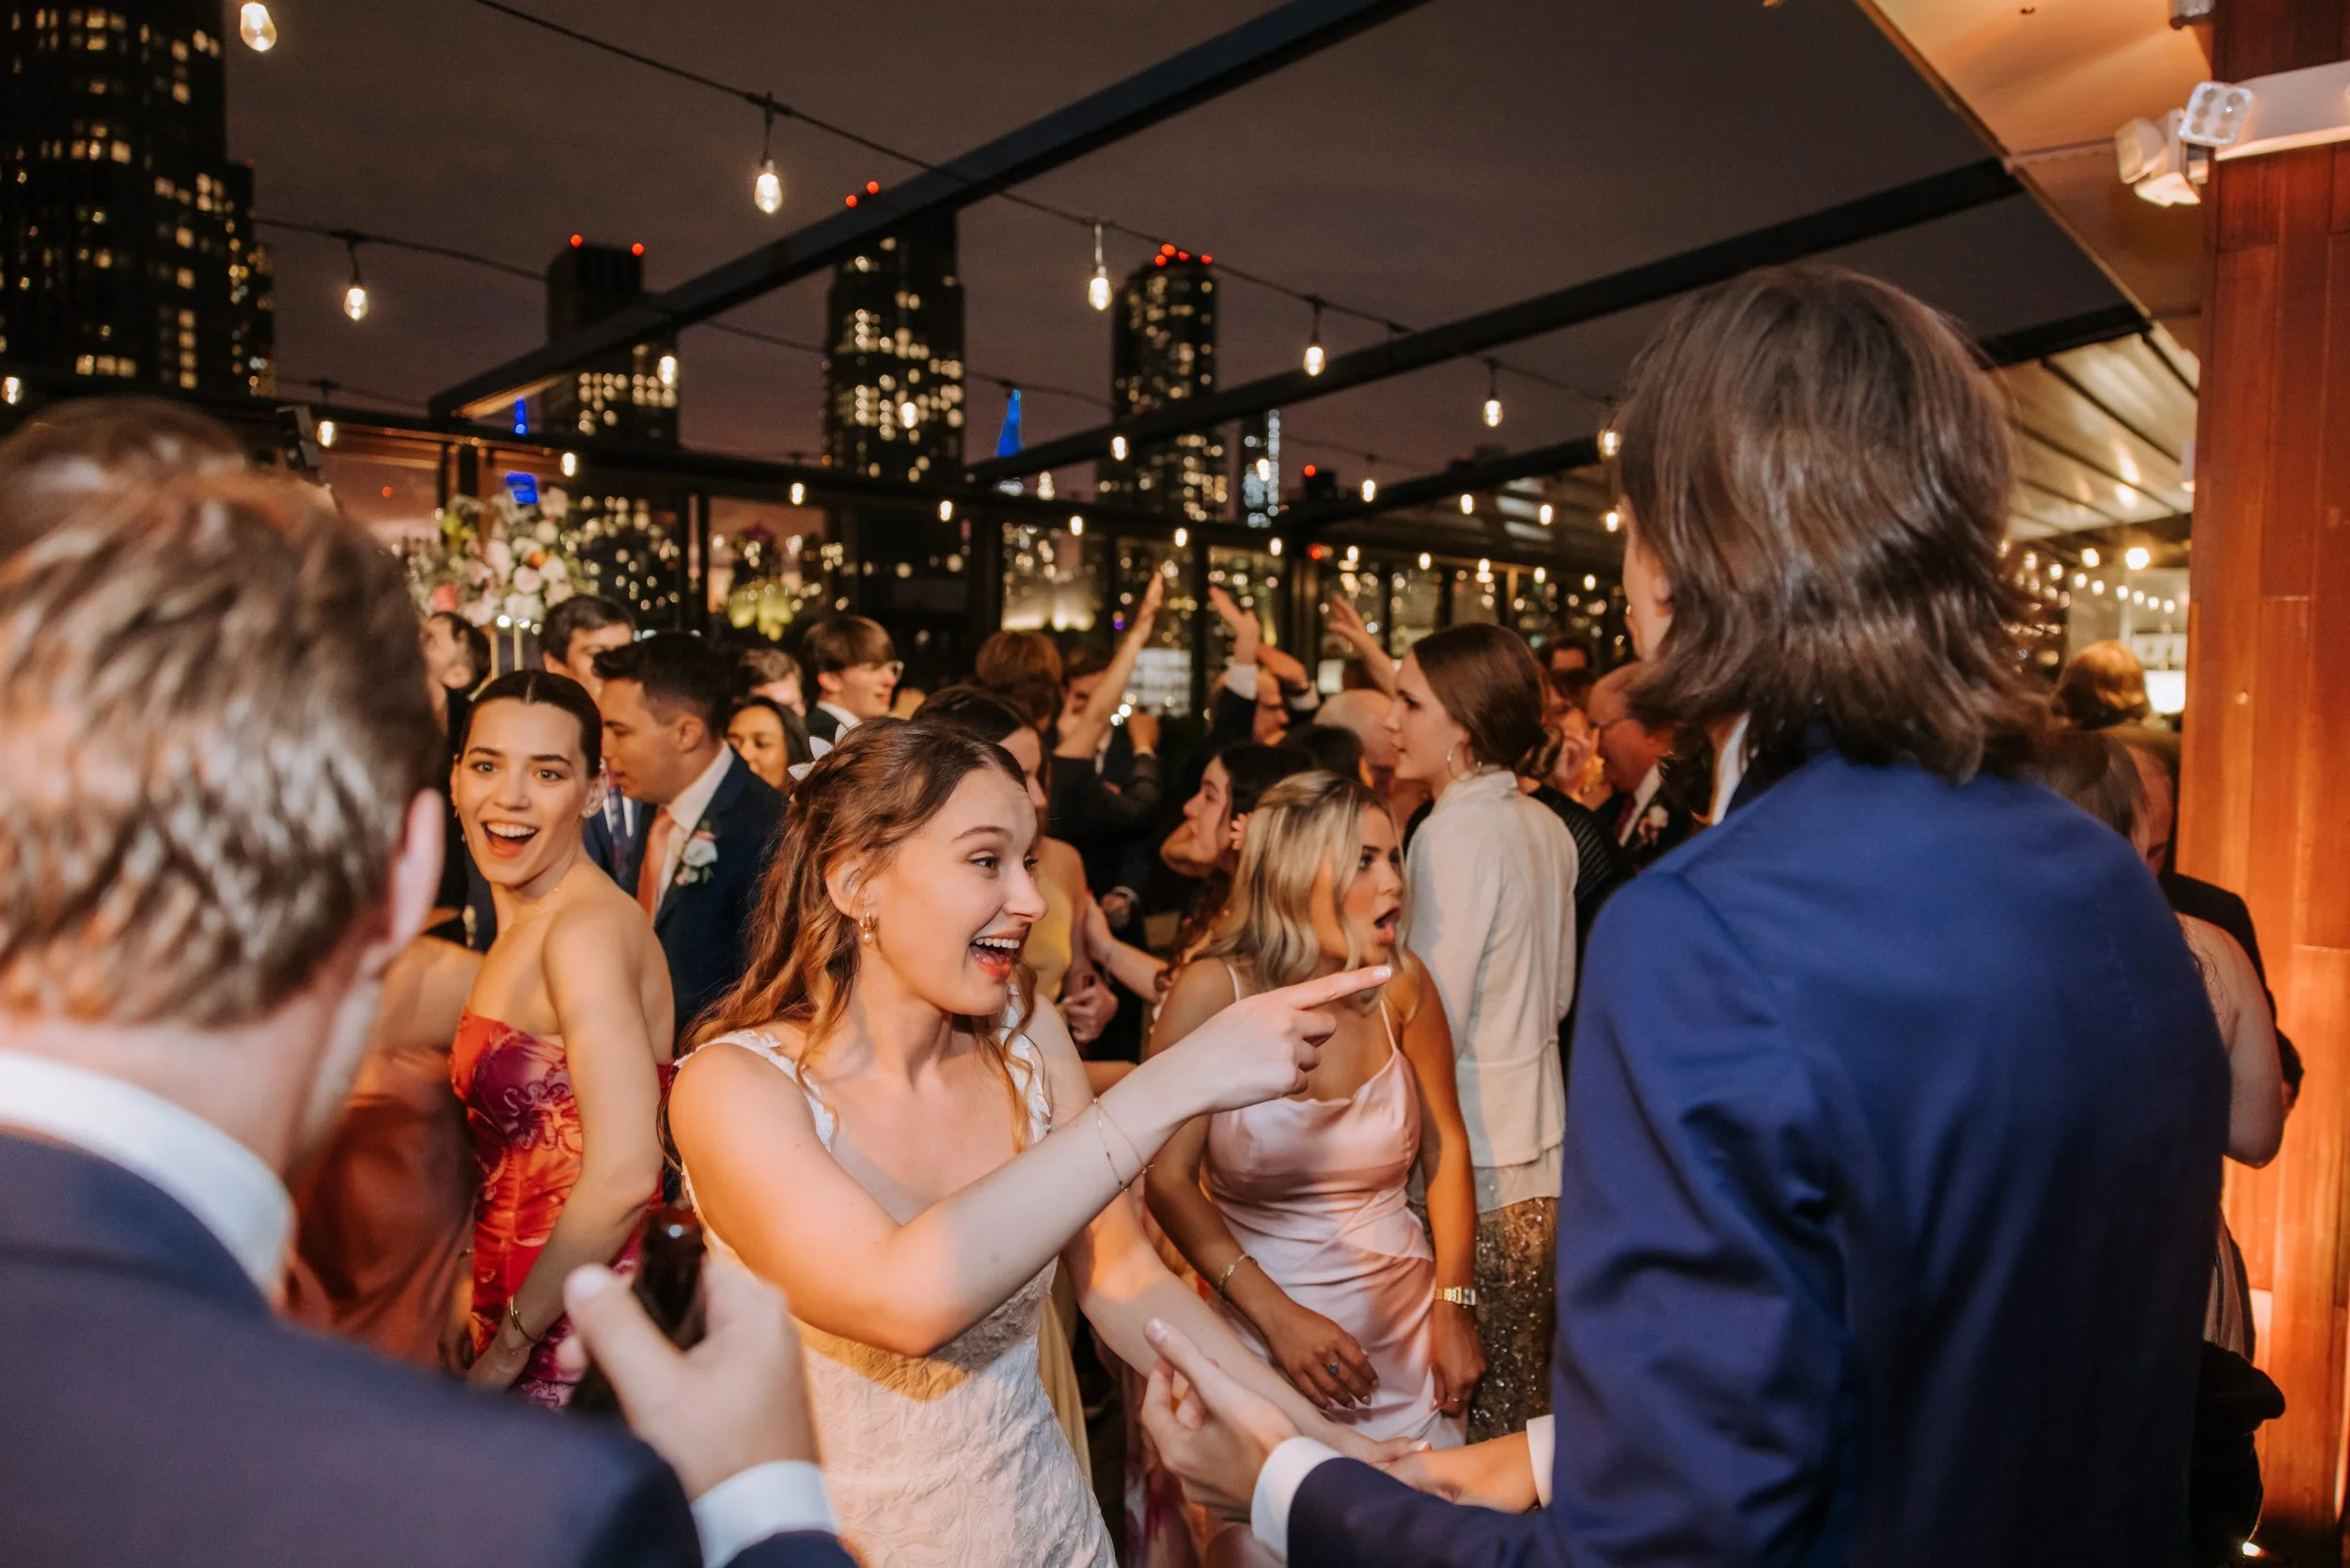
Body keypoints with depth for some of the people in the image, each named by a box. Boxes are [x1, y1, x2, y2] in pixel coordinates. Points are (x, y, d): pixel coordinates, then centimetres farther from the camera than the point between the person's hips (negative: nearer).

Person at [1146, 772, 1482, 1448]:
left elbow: (1445, 1147, 2)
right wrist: (1276, 1316, -20)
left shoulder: (1401, 982, -7)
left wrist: (1456, 1310, 0)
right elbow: (1169, 1179, -14)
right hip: (1268, 1330, -3)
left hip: (1410, 1329, 3)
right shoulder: (1215, 992, -14)